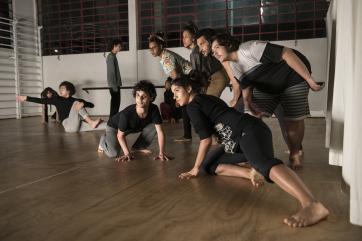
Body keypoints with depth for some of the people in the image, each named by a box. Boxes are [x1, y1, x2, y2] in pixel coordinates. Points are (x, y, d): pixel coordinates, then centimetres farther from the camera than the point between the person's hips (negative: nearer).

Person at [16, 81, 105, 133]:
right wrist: (26, 98, -2)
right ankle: (91, 122, -25)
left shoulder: (75, 100, 16)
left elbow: (92, 105, 8)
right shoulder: (57, 99, 11)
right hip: (68, 126, -3)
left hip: (77, 125, 4)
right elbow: (41, 100, 4)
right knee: (76, 103, -19)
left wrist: (83, 103, -13)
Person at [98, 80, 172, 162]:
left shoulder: (154, 109, -29)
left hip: (136, 127, 4)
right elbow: (120, 135, -24)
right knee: (113, 153, -24)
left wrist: (161, 153, -32)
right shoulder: (126, 114, -38)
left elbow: (160, 132, -26)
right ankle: (104, 140, 11)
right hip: (114, 127, -4)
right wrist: (127, 153, -30)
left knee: (154, 126, -18)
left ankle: (137, 147, 3)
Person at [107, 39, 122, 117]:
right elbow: (111, 72, -18)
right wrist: (114, 86, -20)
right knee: (115, 104, -7)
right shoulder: (111, 56, -13)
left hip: (116, 84, 10)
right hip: (113, 85, -10)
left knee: (116, 103, 12)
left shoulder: (113, 56, 17)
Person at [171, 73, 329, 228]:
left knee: (265, 163, -38)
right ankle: (252, 172, 5)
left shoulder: (193, 106, 3)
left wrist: (195, 169, 7)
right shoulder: (207, 99, 30)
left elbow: (206, 140, -2)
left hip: (249, 130, -10)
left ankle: (313, 205, -59)